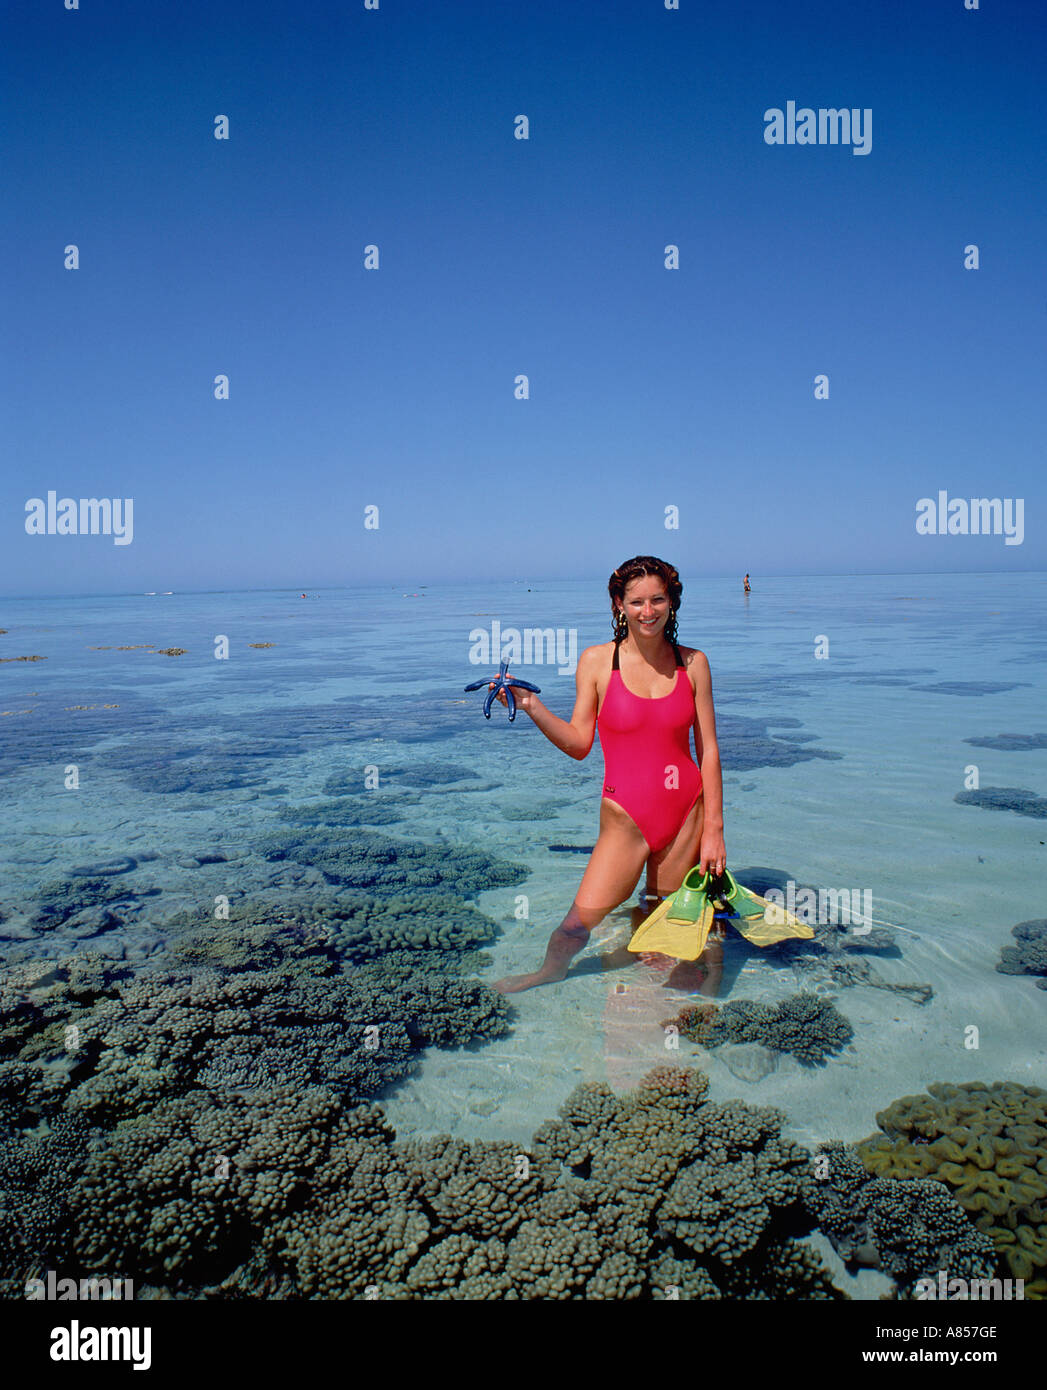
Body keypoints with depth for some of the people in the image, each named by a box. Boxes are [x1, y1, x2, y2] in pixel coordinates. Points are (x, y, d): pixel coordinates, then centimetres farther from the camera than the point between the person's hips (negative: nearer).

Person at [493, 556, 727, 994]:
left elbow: (708, 749, 3)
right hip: (625, 817, -1)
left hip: (687, 812, 2)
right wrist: (531, 707, -16)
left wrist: (714, 830, 0)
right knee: (583, 917, -9)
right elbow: (579, 744, -2)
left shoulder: (692, 663, 2)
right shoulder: (596, 661, -2)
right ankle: (550, 972, 21)